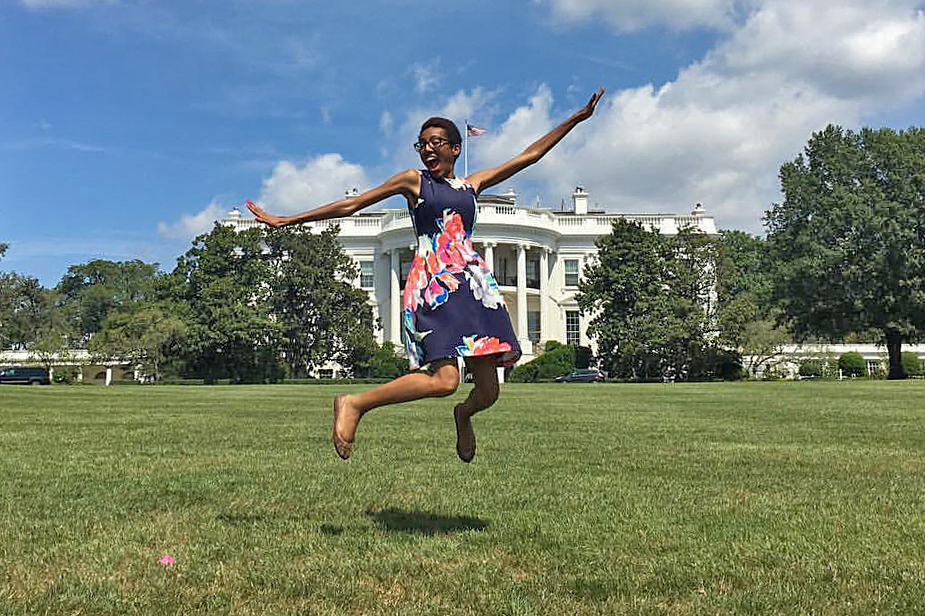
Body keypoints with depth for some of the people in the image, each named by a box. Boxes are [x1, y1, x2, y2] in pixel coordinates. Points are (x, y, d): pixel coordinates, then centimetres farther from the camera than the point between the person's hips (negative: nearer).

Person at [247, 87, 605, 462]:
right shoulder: (414, 181, 10)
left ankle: (463, 415, 38)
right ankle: (354, 404, -7)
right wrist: (285, 220, 8)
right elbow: (352, 204, 10)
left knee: (488, 391, 1)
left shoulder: (470, 185, 19)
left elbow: (530, 155, 23)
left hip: (473, 284, 5)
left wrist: (576, 118, 23)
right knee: (444, 380, -24)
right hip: (432, 285, -4)